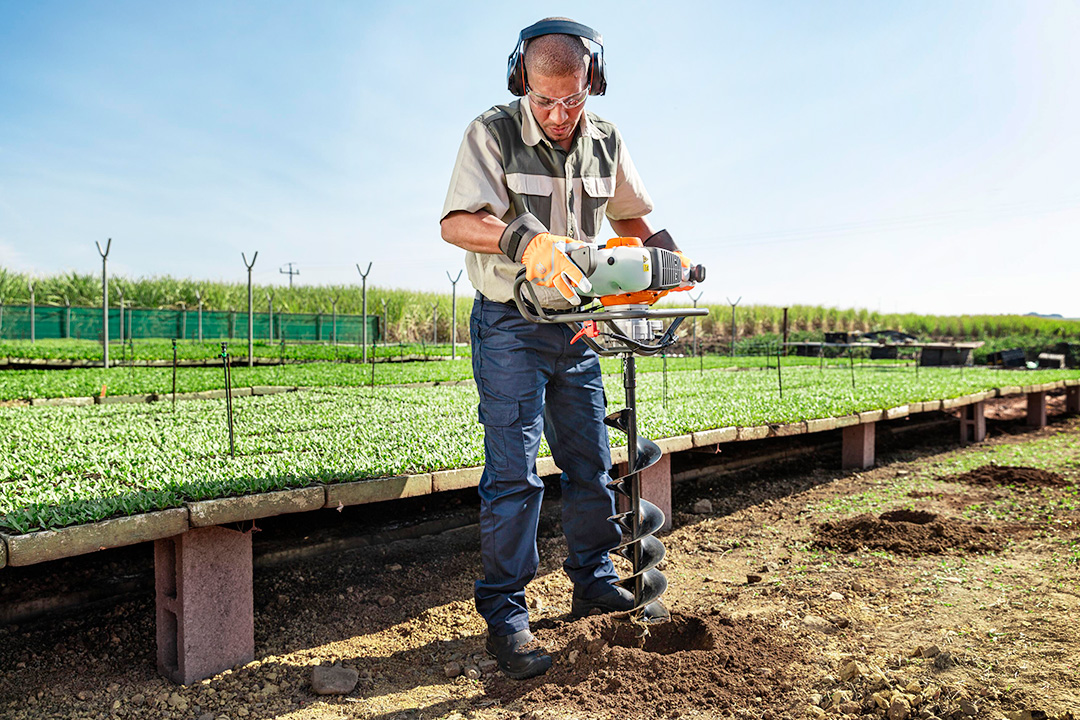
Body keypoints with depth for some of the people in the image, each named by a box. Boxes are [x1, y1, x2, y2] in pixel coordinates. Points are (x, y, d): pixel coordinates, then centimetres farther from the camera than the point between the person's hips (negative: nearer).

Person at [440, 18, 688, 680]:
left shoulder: (606, 142, 4)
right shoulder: (492, 134, -11)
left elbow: (629, 217, 18)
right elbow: (456, 223, -22)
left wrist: (664, 247, -2)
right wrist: (522, 237, -40)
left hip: (575, 328, 6)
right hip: (509, 327, -5)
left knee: (591, 462, 11)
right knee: (514, 472, -8)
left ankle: (594, 582, 27)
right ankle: (505, 616, 2)